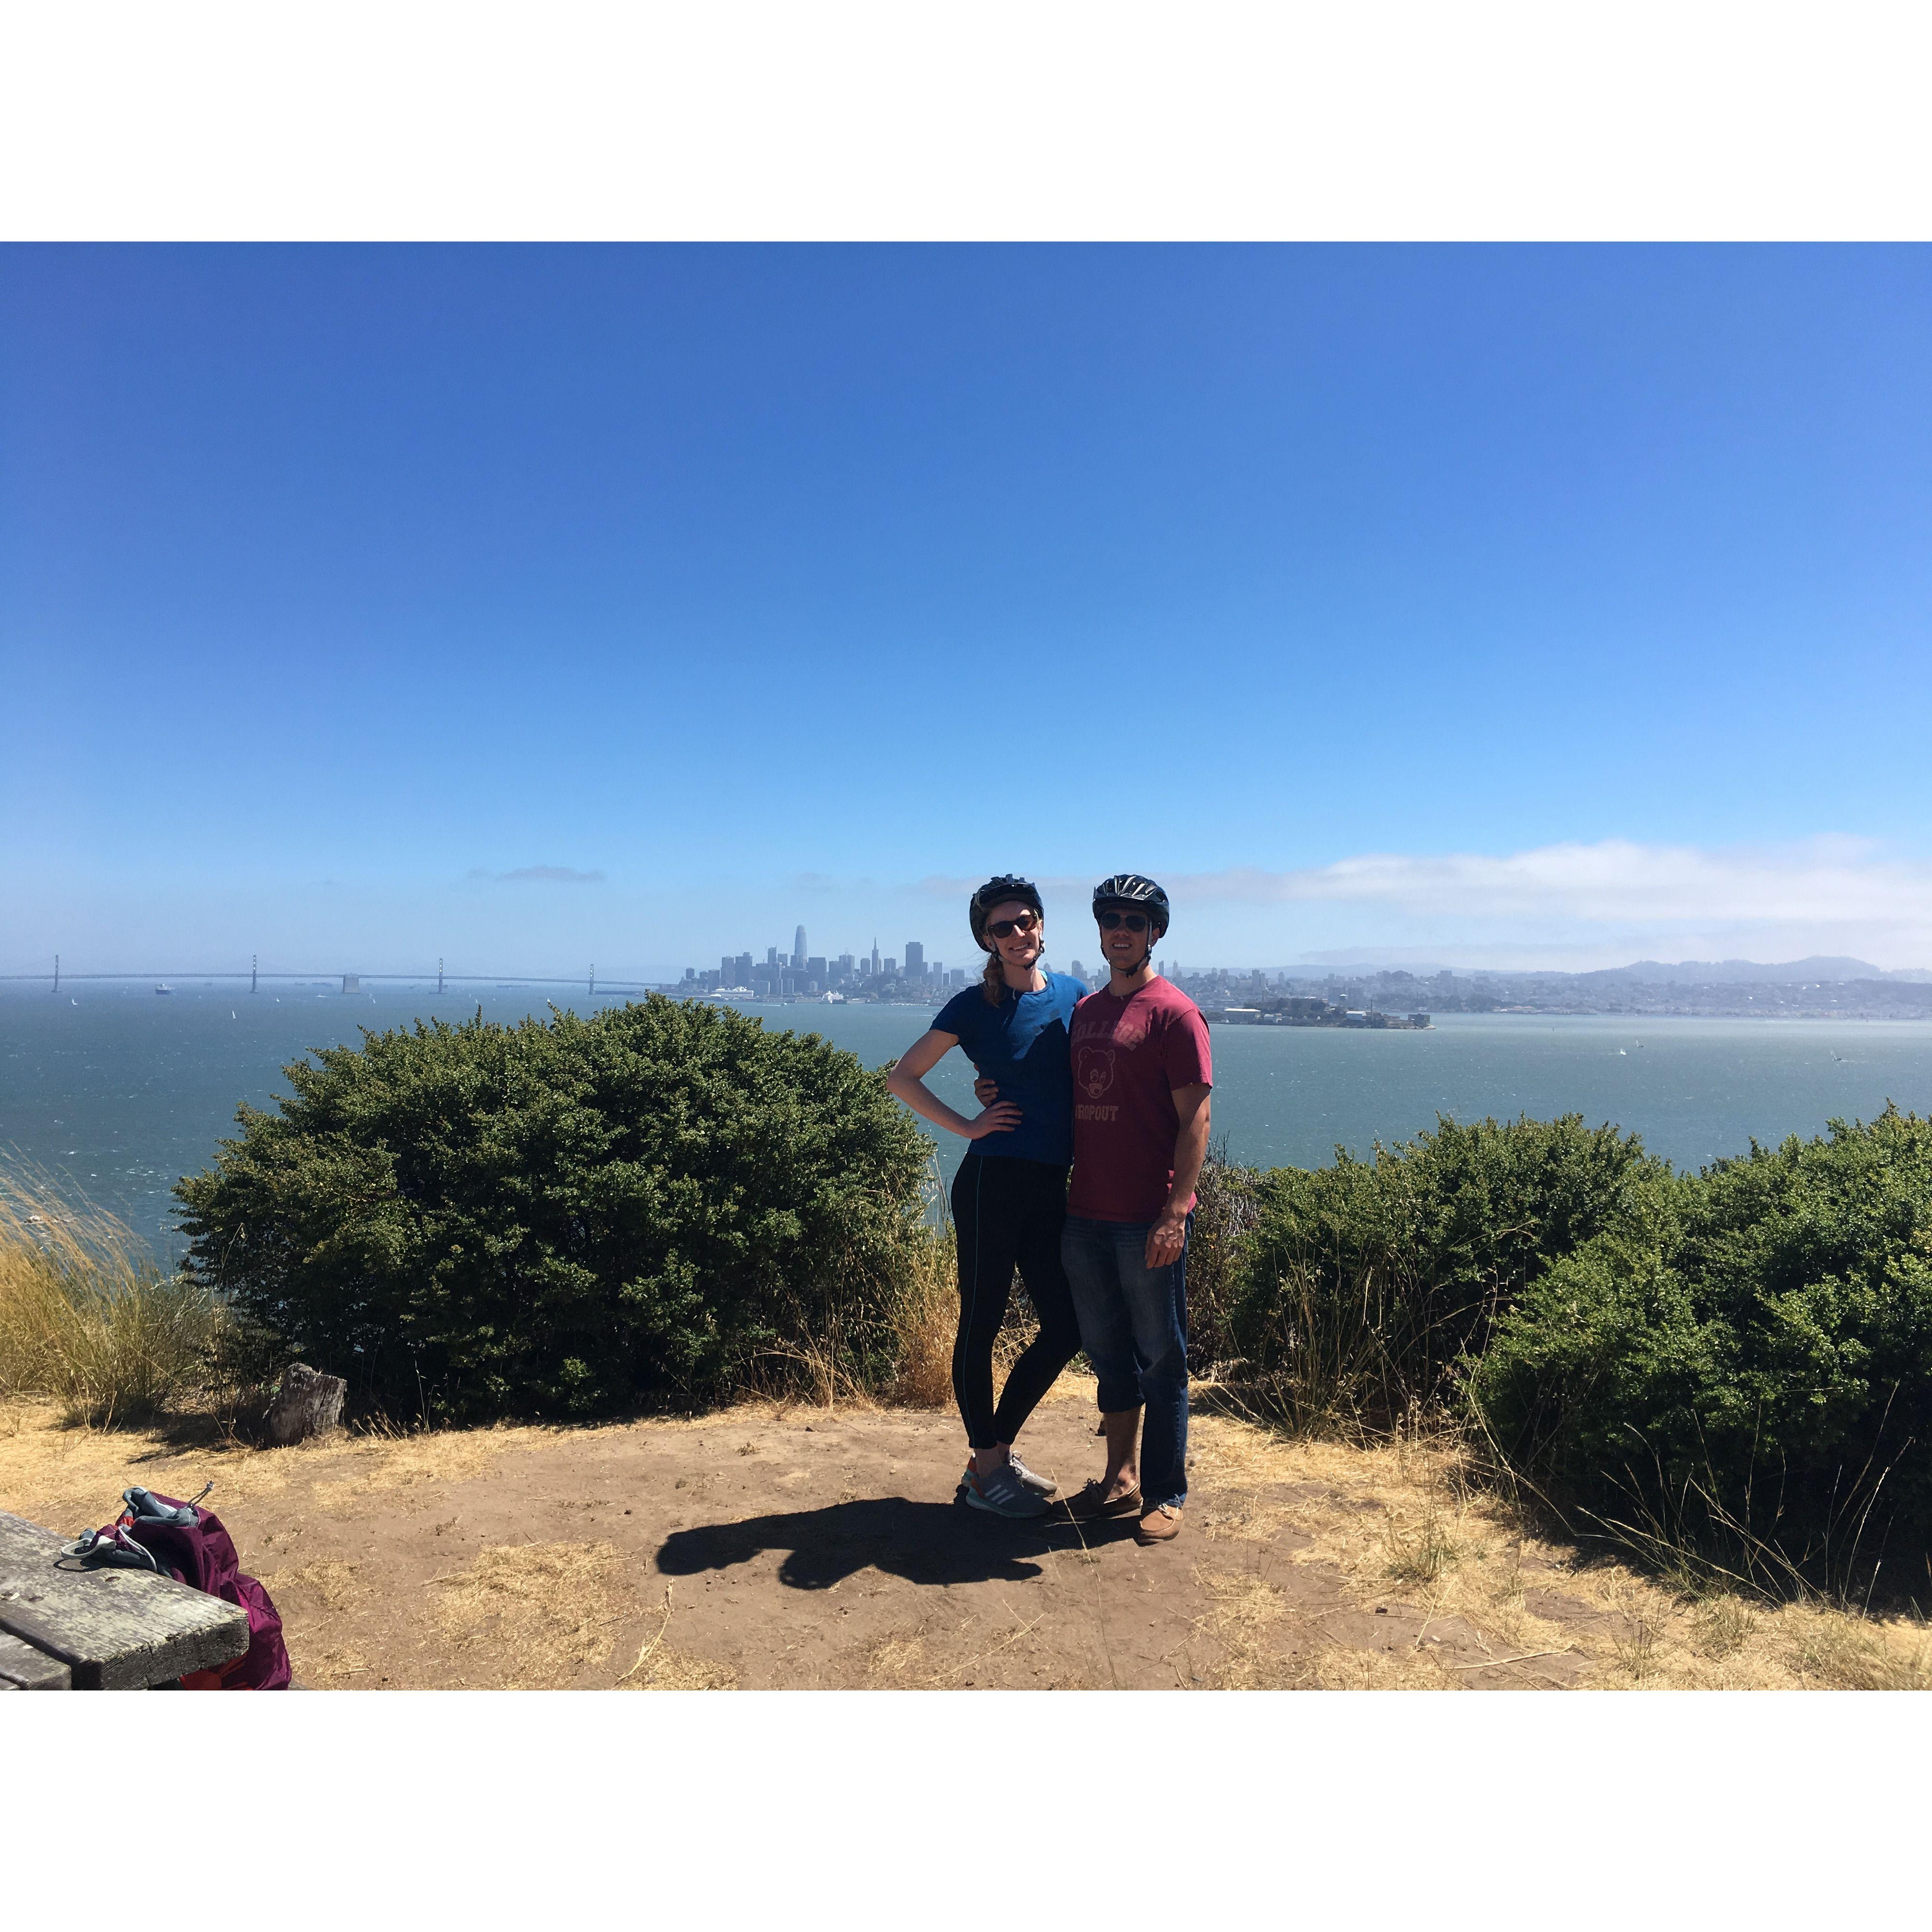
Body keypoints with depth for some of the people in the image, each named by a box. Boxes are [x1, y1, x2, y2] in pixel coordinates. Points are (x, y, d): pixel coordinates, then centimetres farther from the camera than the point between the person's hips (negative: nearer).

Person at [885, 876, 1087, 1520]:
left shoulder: (1073, 995, 8)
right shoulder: (976, 1006, -3)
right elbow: (902, 1077, 1)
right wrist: (967, 1127, -5)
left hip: (1051, 1187, 5)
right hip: (994, 1180, -5)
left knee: (1065, 1329, 9)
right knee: (981, 1324, 4)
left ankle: (997, 1450, 26)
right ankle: (986, 1472, 18)